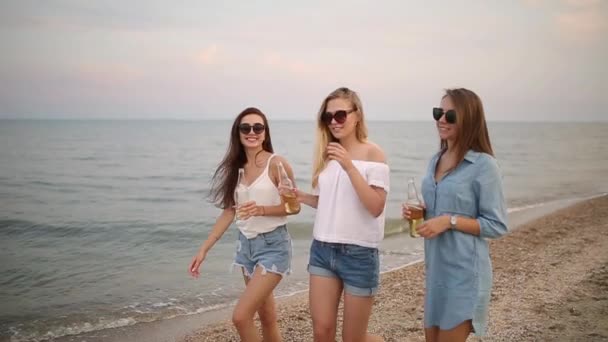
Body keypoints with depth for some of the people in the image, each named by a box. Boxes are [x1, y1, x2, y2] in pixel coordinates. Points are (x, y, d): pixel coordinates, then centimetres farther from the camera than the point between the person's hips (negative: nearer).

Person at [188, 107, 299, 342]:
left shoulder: (277, 164, -11)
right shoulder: (236, 167, 7)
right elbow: (229, 211, 10)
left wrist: (261, 209, -24)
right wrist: (204, 249, 7)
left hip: (273, 245, -6)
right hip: (246, 244, 6)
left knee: (241, 316, -13)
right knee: (266, 316, 15)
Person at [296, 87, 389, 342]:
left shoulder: (372, 153, -9)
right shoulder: (326, 154, 7)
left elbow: (376, 207, -18)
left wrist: (349, 166, -25)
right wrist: (300, 196, -1)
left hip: (359, 253, -5)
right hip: (322, 249, 5)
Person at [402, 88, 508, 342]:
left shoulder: (483, 164, -14)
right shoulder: (436, 161, 9)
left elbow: (497, 226, -12)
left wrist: (450, 221, -21)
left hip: (465, 271, -7)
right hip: (435, 267, 7)